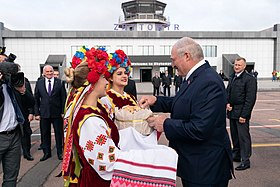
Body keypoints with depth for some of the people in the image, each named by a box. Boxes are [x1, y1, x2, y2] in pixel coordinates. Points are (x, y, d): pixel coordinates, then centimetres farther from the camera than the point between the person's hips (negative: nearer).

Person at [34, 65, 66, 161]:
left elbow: (63, 98, -2)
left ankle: (60, 152, 23)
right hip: (44, 113, 2)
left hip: (57, 113, -2)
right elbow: (36, 99, 5)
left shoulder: (59, 82, -2)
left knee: (59, 133, 8)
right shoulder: (39, 83, 4)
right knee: (45, 134, 10)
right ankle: (46, 152, 25)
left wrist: (63, 112, -5)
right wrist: (37, 113, 0)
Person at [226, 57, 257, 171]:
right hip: (232, 111, 7)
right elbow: (227, 92, 20)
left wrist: (244, 115, -17)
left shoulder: (249, 79, -11)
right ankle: (236, 155, 31)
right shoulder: (232, 77, 13)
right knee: (234, 135, 16)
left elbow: (250, 99, -14)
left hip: (241, 113, -7)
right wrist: (227, 103, 0)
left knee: (243, 136, -3)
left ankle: (245, 161, 7)